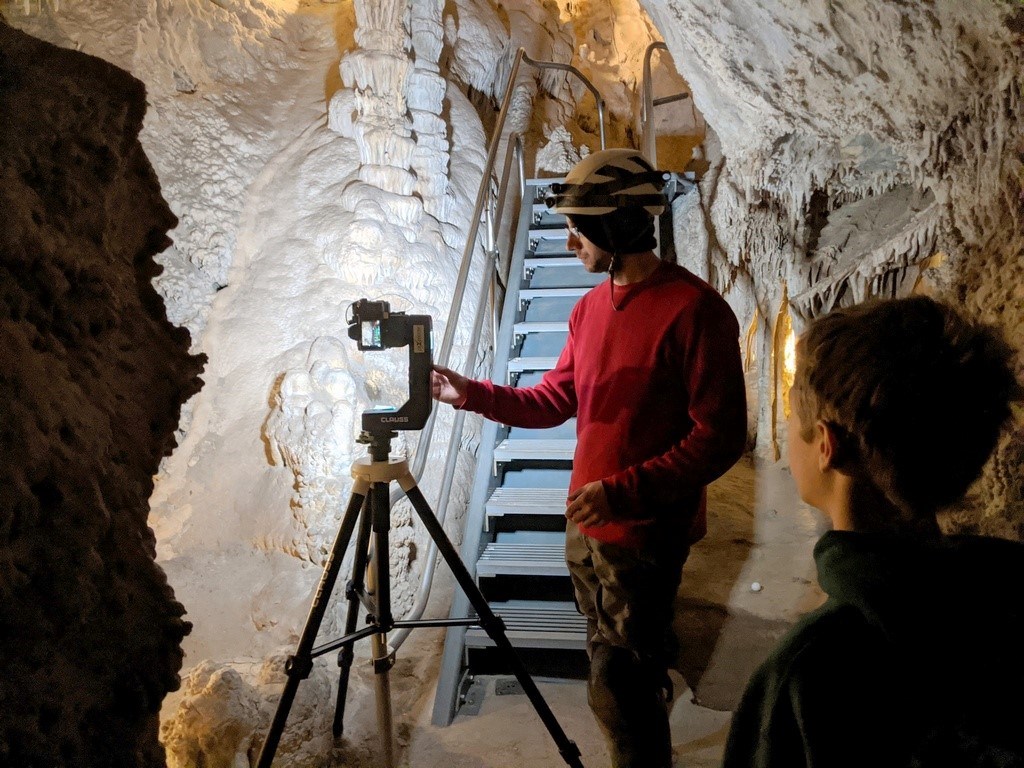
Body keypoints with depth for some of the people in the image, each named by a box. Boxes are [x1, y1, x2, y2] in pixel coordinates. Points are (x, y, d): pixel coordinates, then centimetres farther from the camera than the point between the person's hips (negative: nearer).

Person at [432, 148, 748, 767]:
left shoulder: (693, 309, -16)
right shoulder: (591, 307, 9)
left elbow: (720, 438, -19)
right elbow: (556, 400, 15)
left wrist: (625, 490, -24)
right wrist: (474, 394, 2)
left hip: (647, 535, -8)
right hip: (587, 525, 8)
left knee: (618, 690, -3)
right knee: (617, 673, 19)